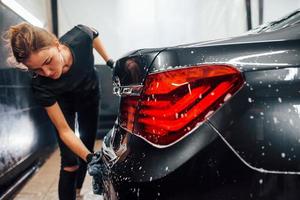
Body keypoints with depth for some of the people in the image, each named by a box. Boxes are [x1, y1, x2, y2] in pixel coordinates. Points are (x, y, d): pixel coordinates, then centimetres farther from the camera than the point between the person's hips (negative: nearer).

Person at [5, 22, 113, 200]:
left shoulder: (81, 36, -35)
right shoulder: (40, 86, -37)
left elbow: (94, 33, -7)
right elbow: (64, 131, -30)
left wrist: (109, 61, -5)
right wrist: (91, 159, -40)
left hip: (90, 93, 3)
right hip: (62, 101, -3)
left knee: (88, 146, 11)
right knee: (70, 163, -10)